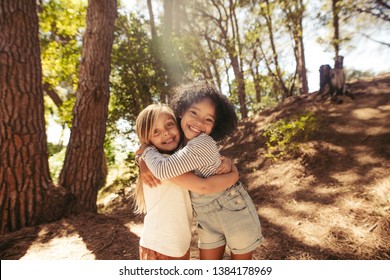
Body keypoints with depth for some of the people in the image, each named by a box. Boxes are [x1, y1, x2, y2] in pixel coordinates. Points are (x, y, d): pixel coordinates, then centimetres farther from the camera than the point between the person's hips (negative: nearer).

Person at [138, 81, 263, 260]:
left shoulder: (204, 144, -29)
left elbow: (164, 169, -36)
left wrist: (146, 150, -17)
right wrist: (144, 164, -13)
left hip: (234, 210, -6)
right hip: (207, 218, 7)